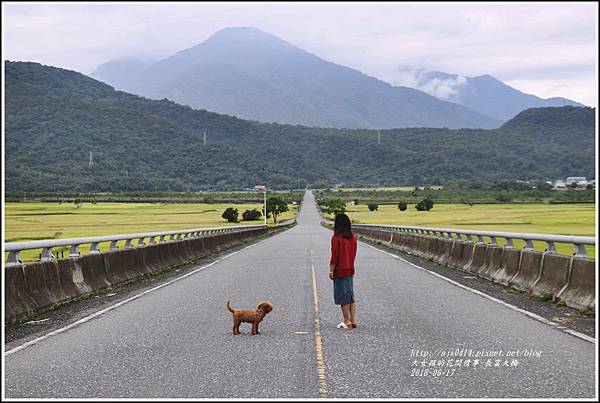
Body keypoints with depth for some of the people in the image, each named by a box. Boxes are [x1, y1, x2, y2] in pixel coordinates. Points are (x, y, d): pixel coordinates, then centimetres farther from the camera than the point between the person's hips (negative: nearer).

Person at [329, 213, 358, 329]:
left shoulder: (336, 238, -16)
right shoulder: (353, 237, 3)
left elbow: (334, 256, -16)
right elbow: (354, 254, 10)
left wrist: (331, 270, -8)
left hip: (340, 271, -6)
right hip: (350, 270, 6)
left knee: (343, 297, 2)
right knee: (350, 295, 15)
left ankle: (347, 322, 7)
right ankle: (353, 320, 17)